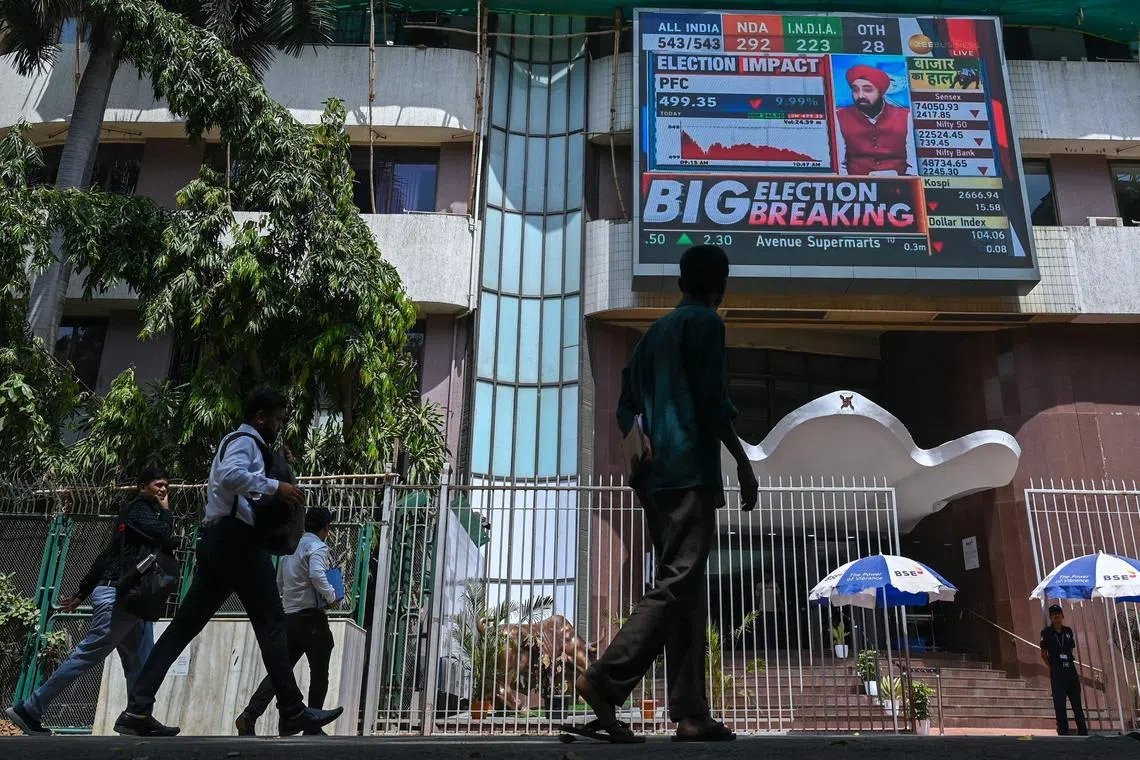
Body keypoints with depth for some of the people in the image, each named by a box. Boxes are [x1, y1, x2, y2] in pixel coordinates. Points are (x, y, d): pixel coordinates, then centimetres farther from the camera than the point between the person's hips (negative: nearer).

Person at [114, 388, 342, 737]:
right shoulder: (244, 440, -5)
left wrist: (276, 499, 14)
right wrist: (275, 486, -21)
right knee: (271, 623, -7)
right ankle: (292, 712, -4)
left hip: (219, 541, 10)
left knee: (185, 624, 6)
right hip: (236, 539, -10)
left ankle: (137, 710, 3)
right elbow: (230, 475, -25)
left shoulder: (241, 443, 27)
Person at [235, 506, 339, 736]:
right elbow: (317, 575, -26)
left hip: (289, 617, 7)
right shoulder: (317, 547, -9)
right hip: (311, 617, -7)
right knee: (319, 674, 4)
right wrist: (331, 596, -13)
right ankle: (313, 727, 7)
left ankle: (249, 716, -6)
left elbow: (279, 583, 23)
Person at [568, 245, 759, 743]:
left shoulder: (655, 331, 22)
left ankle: (690, 713, 4)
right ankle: (605, 680, -18)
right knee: (677, 586, -10)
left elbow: (626, 405, 18)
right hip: (691, 472, -8)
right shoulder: (705, 324, -1)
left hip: (655, 477, 8)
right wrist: (743, 462, -4)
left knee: (686, 591, 6)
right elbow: (713, 402, -10)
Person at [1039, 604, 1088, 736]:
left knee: (1077, 702, 9)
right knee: (1060, 704, -1)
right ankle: (1063, 732, 4)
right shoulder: (1047, 632, -3)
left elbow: (1071, 649, 16)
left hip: (1071, 669, 4)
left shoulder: (1068, 631, 8)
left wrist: (1068, 663, 7)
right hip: (1057, 673, -4)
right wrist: (1053, 667, 2)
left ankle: (1083, 732, 15)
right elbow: (1043, 654, 1)